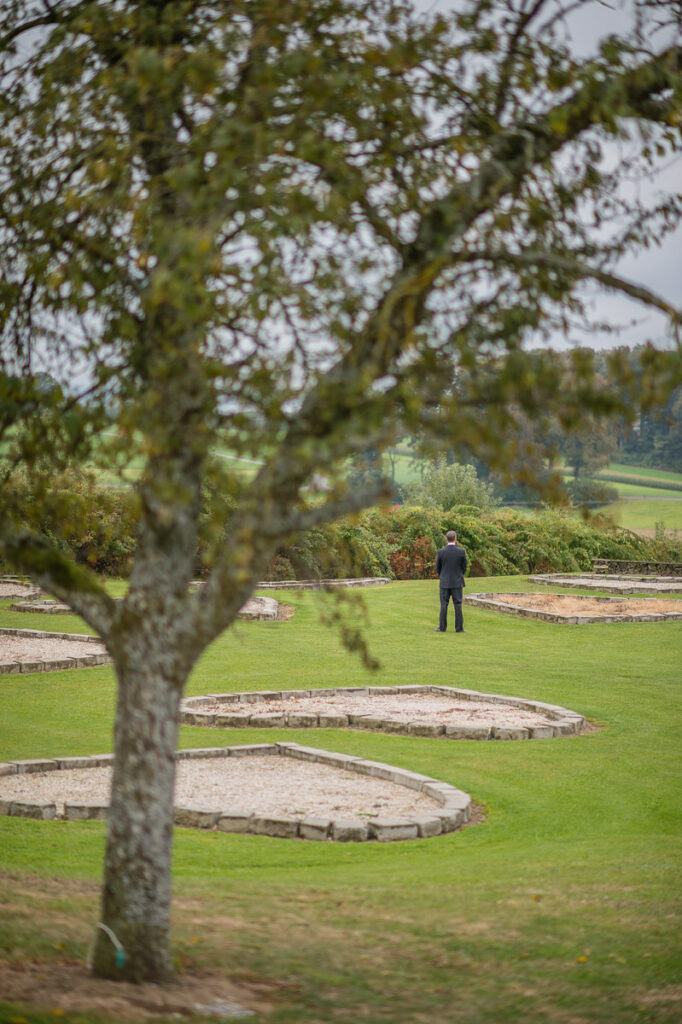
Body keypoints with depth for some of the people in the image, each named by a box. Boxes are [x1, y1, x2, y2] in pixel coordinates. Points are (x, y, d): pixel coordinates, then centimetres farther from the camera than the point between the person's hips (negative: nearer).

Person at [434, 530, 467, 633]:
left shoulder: (441, 552, -7)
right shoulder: (461, 552, -7)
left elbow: (438, 568, 3)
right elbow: (464, 567, 2)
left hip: (444, 582, 0)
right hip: (457, 582, 0)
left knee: (444, 605, 5)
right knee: (458, 605, 3)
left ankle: (442, 627, 4)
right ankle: (459, 627, 1)